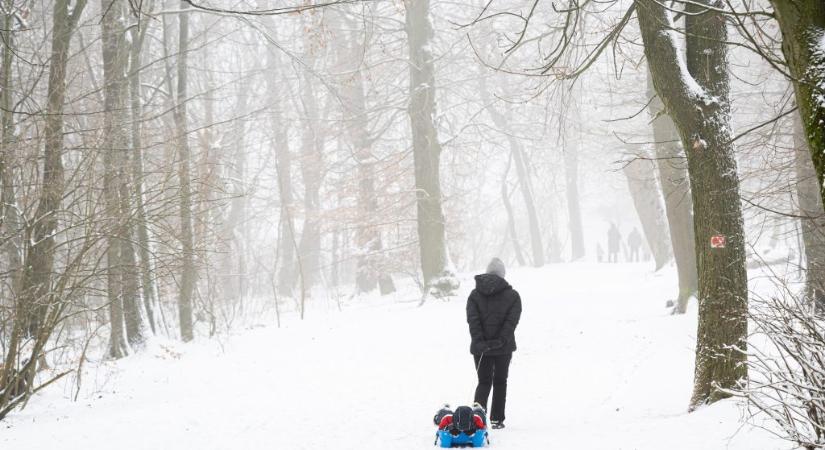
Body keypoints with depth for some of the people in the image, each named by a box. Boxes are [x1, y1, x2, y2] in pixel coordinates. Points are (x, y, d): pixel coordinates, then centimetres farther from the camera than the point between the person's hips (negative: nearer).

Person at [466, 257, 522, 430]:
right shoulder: (512, 295, 0)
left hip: (480, 347, 1)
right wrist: (501, 340, -16)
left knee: (484, 382, 9)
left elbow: (472, 320, -7)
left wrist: (479, 341, -13)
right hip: (504, 347, -1)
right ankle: (497, 419, 13)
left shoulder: (474, 295, 4)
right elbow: (512, 320, -11)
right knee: (500, 382, 12)